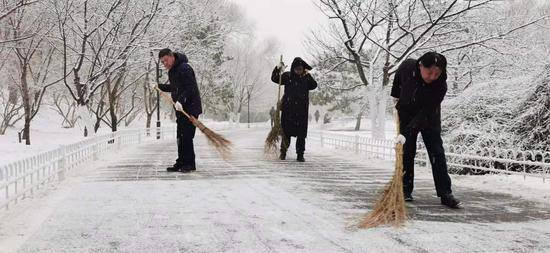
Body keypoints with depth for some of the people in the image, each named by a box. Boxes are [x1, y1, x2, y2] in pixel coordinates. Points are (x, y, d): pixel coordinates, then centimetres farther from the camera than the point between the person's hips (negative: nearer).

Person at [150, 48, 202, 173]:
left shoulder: (184, 68, -15)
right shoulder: (172, 71, 16)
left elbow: (190, 88, -24)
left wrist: (180, 100, -33)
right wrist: (159, 86, 29)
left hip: (190, 108, -10)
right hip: (181, 109, 10)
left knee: (186, 136, -10)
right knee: (181, 137, 11)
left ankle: (189, 164, -4)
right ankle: (181, 163, 17)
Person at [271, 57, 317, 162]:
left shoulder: (306, 77, 4)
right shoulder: (287, 76, 3)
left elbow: (314, 86, -8)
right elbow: (274, 79, 2)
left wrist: (308, 76, -17)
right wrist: (278, 69, -12)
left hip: (302, 109, 0)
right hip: (288, 108, 0)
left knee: (301, 133, 0)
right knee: (286, 131, 6)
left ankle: (300, 154, 6)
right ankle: (283, 151, 21)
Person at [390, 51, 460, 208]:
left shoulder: (441, 86, -31)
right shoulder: (407, 67, -24)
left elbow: (427, 111, -33)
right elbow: (397, 79, 2)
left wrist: (410, 129, -42)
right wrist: (395, 97, 12)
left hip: (429, 119, -1)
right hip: (406, 114, 2)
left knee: (437, 153, -6)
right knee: (406, 152, -1)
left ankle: (445, 194, -6)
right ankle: (405, 190, 8)